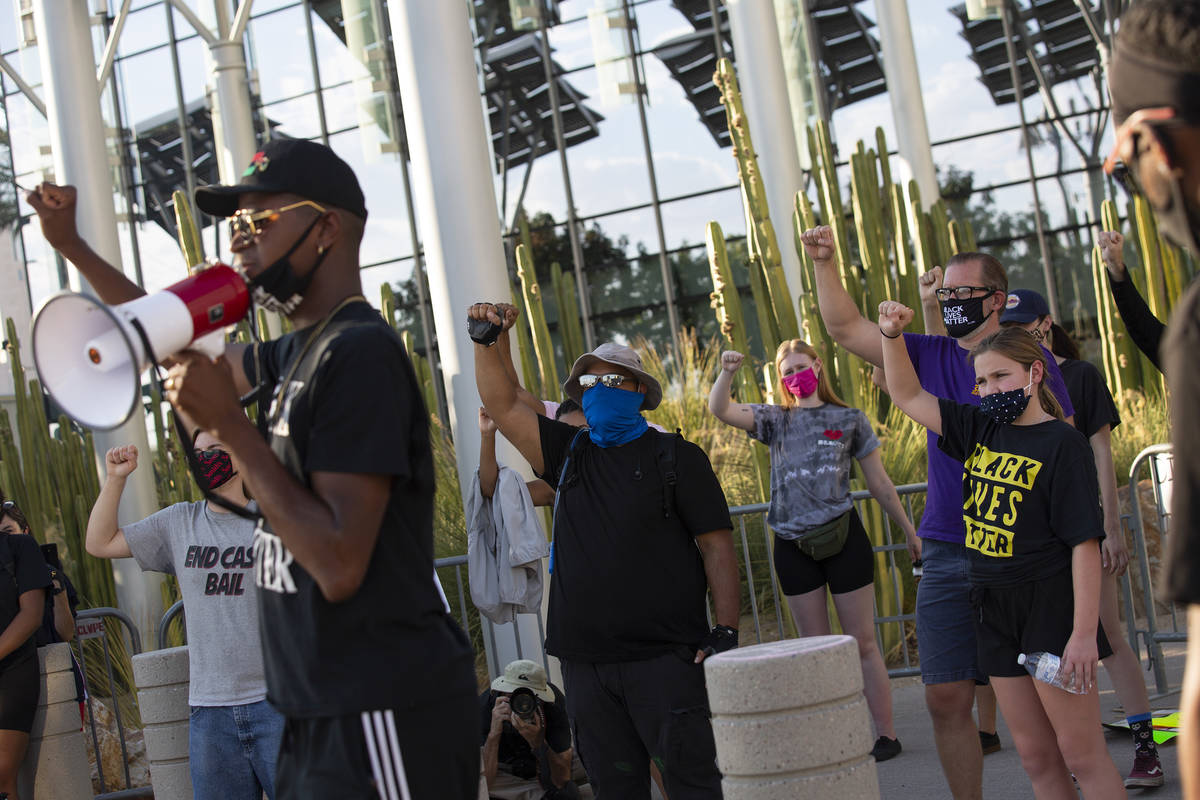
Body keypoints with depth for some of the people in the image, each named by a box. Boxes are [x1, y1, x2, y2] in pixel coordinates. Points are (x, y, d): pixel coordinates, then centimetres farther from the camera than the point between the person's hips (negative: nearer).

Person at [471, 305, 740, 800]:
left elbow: (716, 545, -3)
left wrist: (725, 633, -11)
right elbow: (503, 406, 15)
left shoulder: (676, 458, 1)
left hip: (665, 658, -4)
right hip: (586, 661, 5)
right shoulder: (569, 453, 15)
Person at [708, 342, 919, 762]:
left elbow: (879, 483, 10)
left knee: (862, 643, 1)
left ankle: (886, 733, 8)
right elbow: (719, 410, -5)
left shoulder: (849, 419, 5)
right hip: (793, 546, 3)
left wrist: (909, 532, 12)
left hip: (842, 537, -2)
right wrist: (727, 373, -23)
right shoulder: (775, 420, 9)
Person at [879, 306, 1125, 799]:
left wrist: (1084, 632, -20)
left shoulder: (1062, 443, -11)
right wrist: (891, 335, 1)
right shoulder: (981, 431, 8)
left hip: (1050, 608, -6)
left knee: (1082, 756, -2)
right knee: (1037, 758, 12)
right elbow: (908, 397, 16)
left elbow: (1085, 542, -15)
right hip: (994, 610, 7)